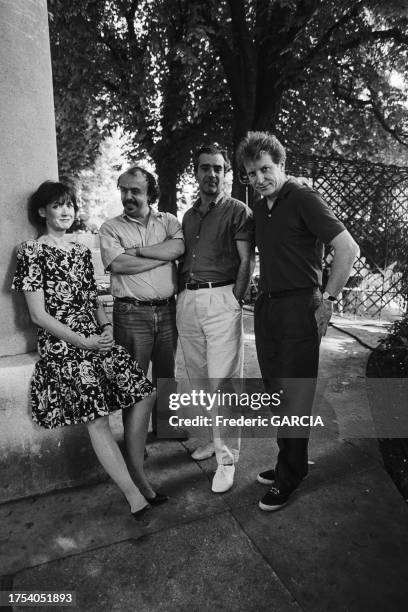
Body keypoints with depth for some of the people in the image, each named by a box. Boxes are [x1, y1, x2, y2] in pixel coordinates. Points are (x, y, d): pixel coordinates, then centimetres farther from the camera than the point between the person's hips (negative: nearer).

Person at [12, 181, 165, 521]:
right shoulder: (32, 252, -3)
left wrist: (107, 327, -1)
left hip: (98, 340, 7)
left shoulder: (81, 251, 16)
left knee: (145, 394, -2)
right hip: (62, 346, -6)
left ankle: (138, 477, 12)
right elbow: (38, 315, -9)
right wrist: (84, 342, -13)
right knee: (97, 418, -10)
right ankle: (136, 497, 1)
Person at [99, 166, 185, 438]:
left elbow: (179, 247, -11)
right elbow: (118, 264, -15)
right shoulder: (110, 228, 2)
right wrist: (165, 255, -9)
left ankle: (165, 424, 36)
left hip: (167, 310, 3)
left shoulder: (168, 220, 9)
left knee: (166, 372, 16)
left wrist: (136, 250, -12)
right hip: (131, 313, -2)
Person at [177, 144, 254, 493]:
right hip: (187, 300, 6)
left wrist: (235, 301, -12)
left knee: (223, 382, -6)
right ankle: (218, 438, 30)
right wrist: (180, 294, 8)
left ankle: (227, 458, 7)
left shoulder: (238, 211, 3)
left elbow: (246, 261, -4)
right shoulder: (188, 216, 20)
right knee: (199, 380, 12)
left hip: (221, 298, -6)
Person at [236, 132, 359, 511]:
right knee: (274, 392, 14)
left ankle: (289, 476, 20)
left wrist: (327, 299, -12)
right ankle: (290, 462, 32)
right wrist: (262, 296, 14)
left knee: (295, 396, 3)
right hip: (266, 306, 8)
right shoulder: (259, 209, 13)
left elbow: (348, 249, -14)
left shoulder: (303, 199, -9)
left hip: (298, 309, -8)